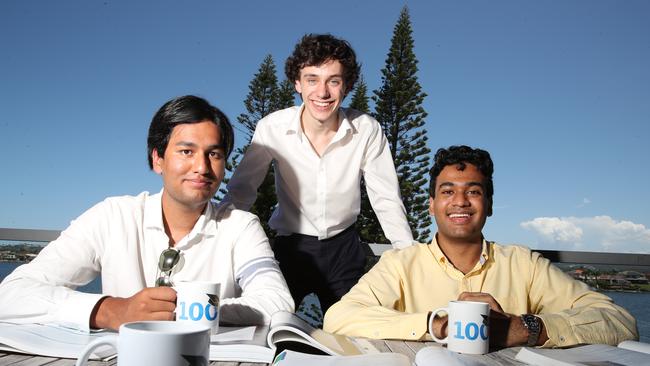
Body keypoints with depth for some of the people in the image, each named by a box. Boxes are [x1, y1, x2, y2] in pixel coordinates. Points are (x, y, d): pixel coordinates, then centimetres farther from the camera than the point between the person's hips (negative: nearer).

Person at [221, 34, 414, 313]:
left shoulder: (367, 130, -14)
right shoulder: (272, 128, -15)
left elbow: (387, 201, -6)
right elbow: (240, 192, -7)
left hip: (344, 249, 1)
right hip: (290, 247, 0)